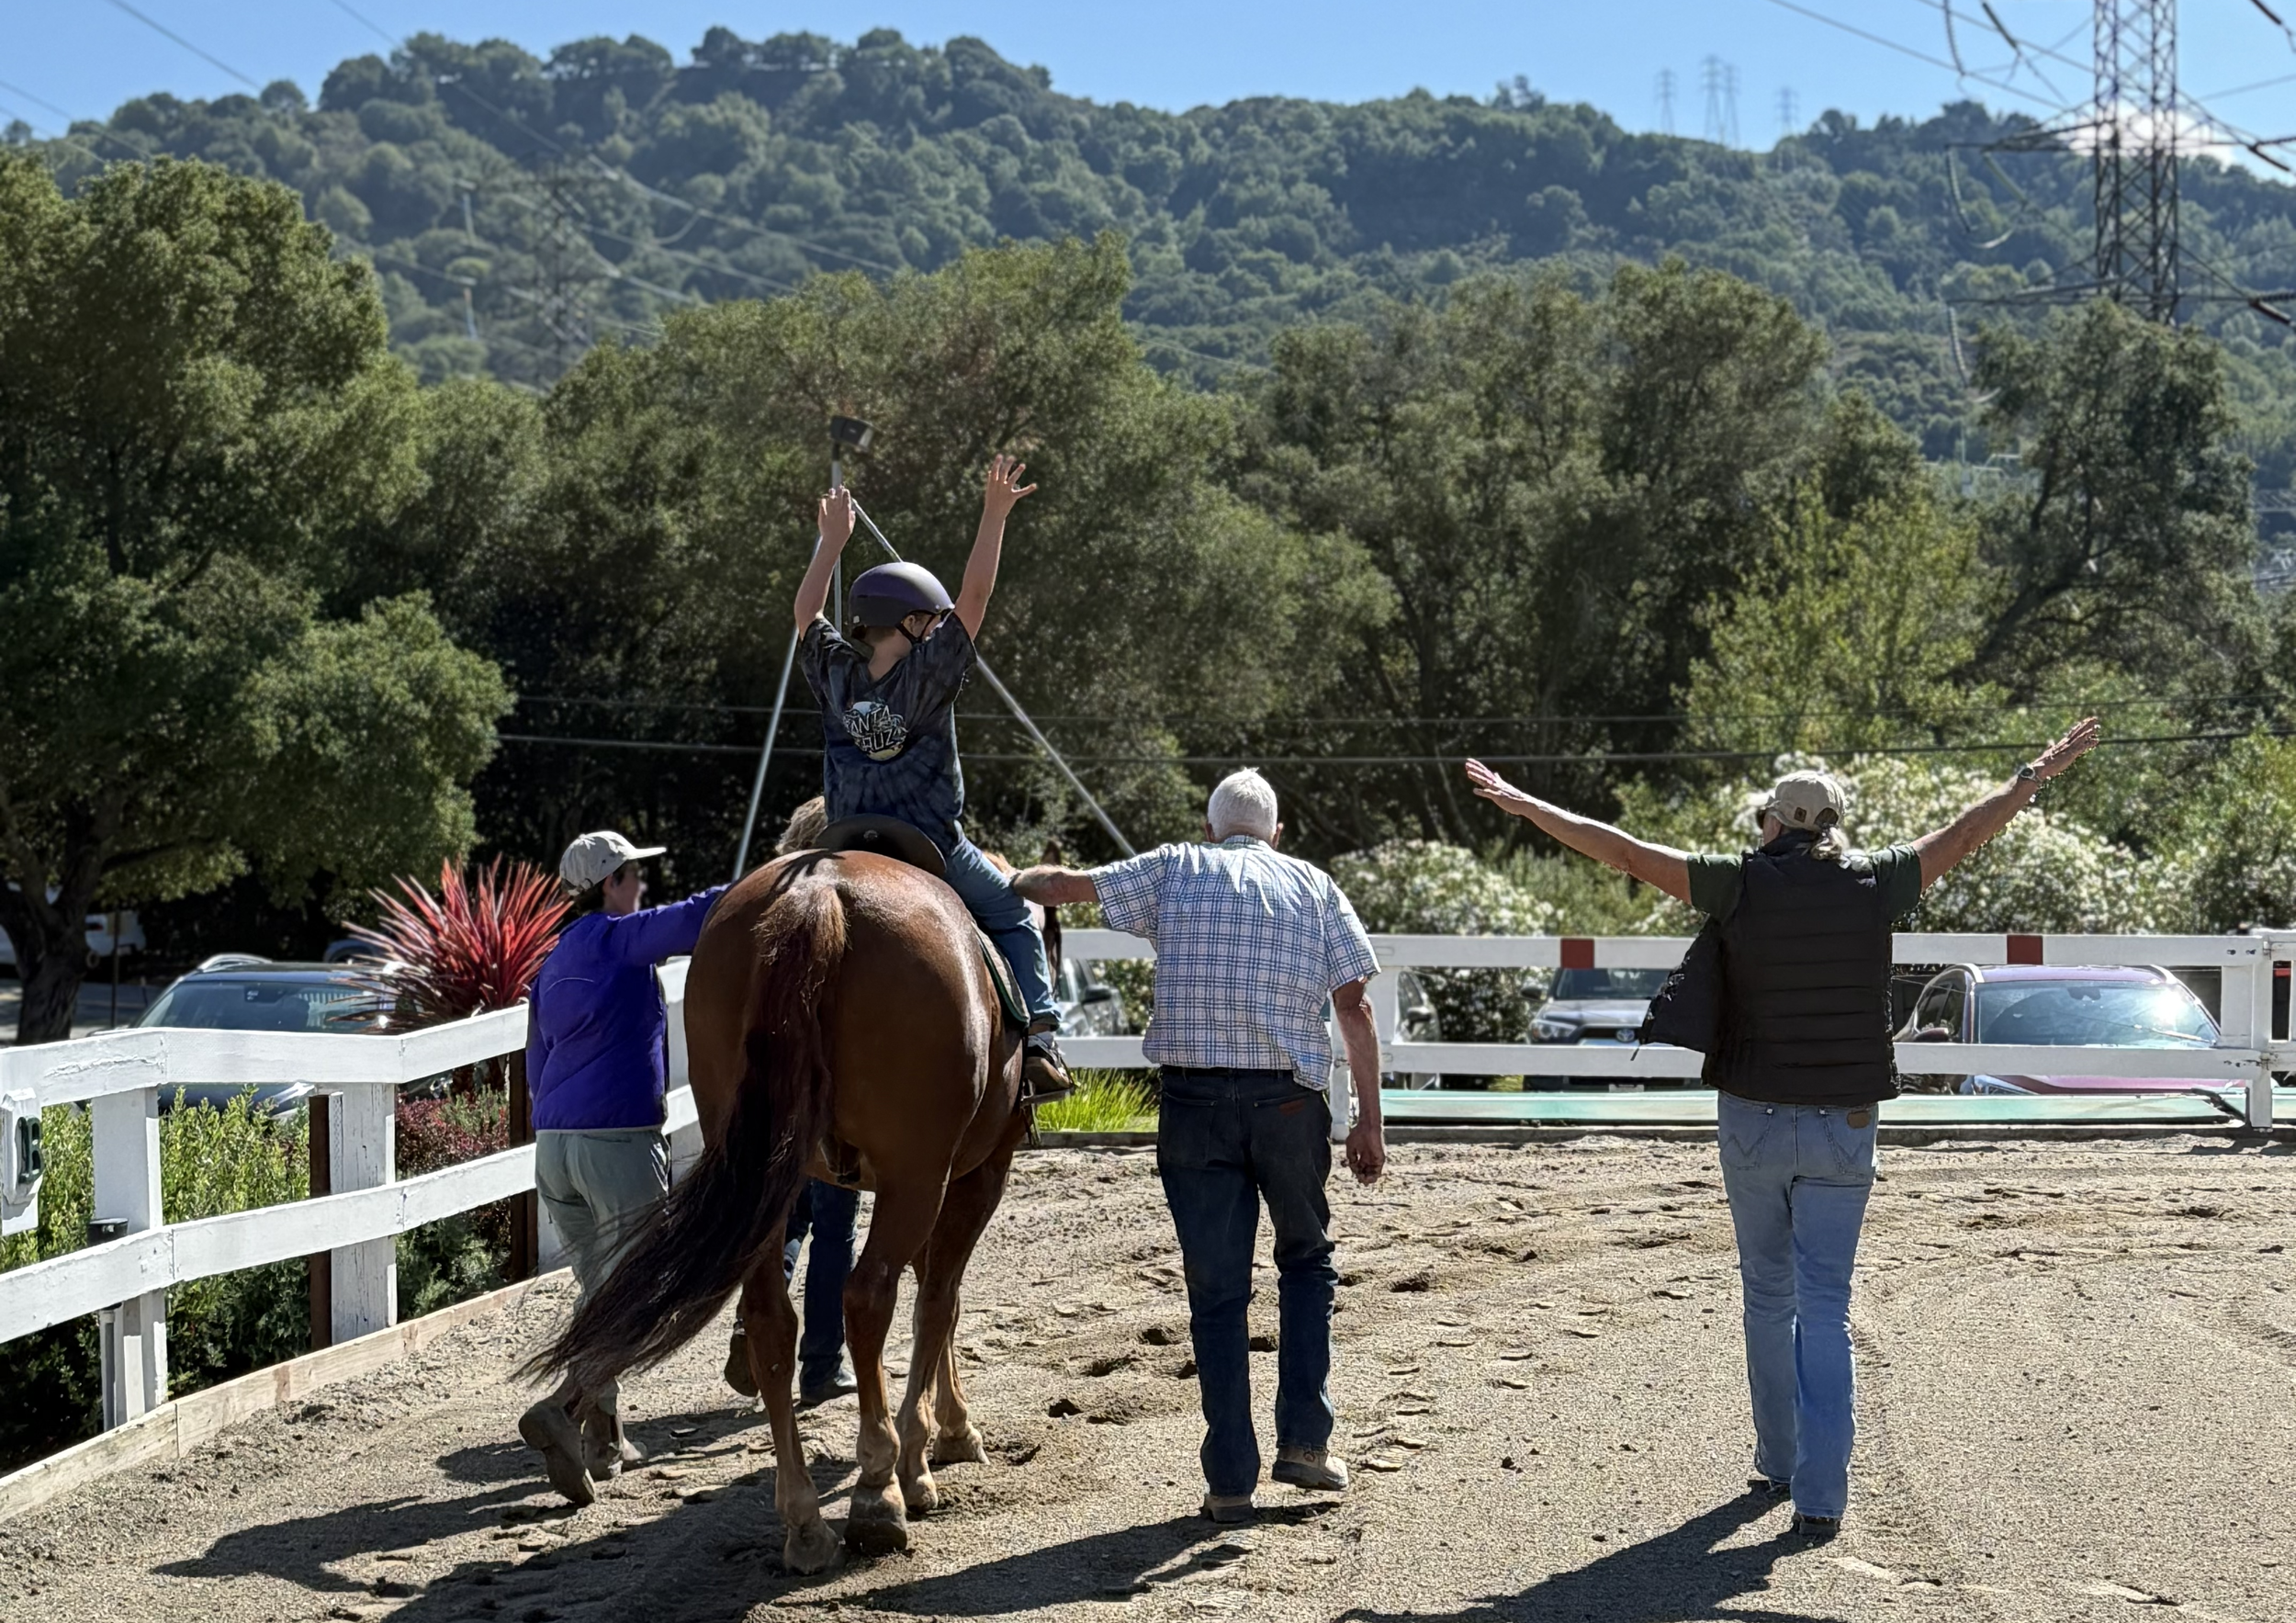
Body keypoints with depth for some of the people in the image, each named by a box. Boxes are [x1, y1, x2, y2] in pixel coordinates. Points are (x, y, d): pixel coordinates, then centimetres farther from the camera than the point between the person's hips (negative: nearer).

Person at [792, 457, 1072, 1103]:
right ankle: (1038, 1040, -3)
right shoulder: (929, 671, -10)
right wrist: (994, 515, -8)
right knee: (1014, 915, 12)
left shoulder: (836, 673, 2)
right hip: (933, 849, -4)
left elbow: (807, 611, 19)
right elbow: (974, 597, -10)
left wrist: (833, 539, 26)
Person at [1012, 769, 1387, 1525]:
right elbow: (1354, 1008, 3)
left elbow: (1064, 884, 8)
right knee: (1306, 1261, 21)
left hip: (1194, 1100, 0)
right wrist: (1369, 1121, 5)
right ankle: (1304, 1439, 12)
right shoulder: (1314, 885, 11)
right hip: (1291, 1100, 0)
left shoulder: (1174, 870, 10)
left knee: (1216, 1289, 5)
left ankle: (1231, 1478, 4)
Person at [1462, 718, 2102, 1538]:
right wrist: (2039, 774, 26)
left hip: (1754, 1123, 0)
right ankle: (1819, 1491, -7)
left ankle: (1779, 1460, 29)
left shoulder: (1742, 884, -5)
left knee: (1769, 1296, 17)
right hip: (1843, 1129, 0)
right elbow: (1963, 834, 12)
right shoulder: (1875, 885, -1)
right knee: (1824, 1308, 0)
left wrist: (1523, 803, 5)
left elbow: (1626, 852, -3)